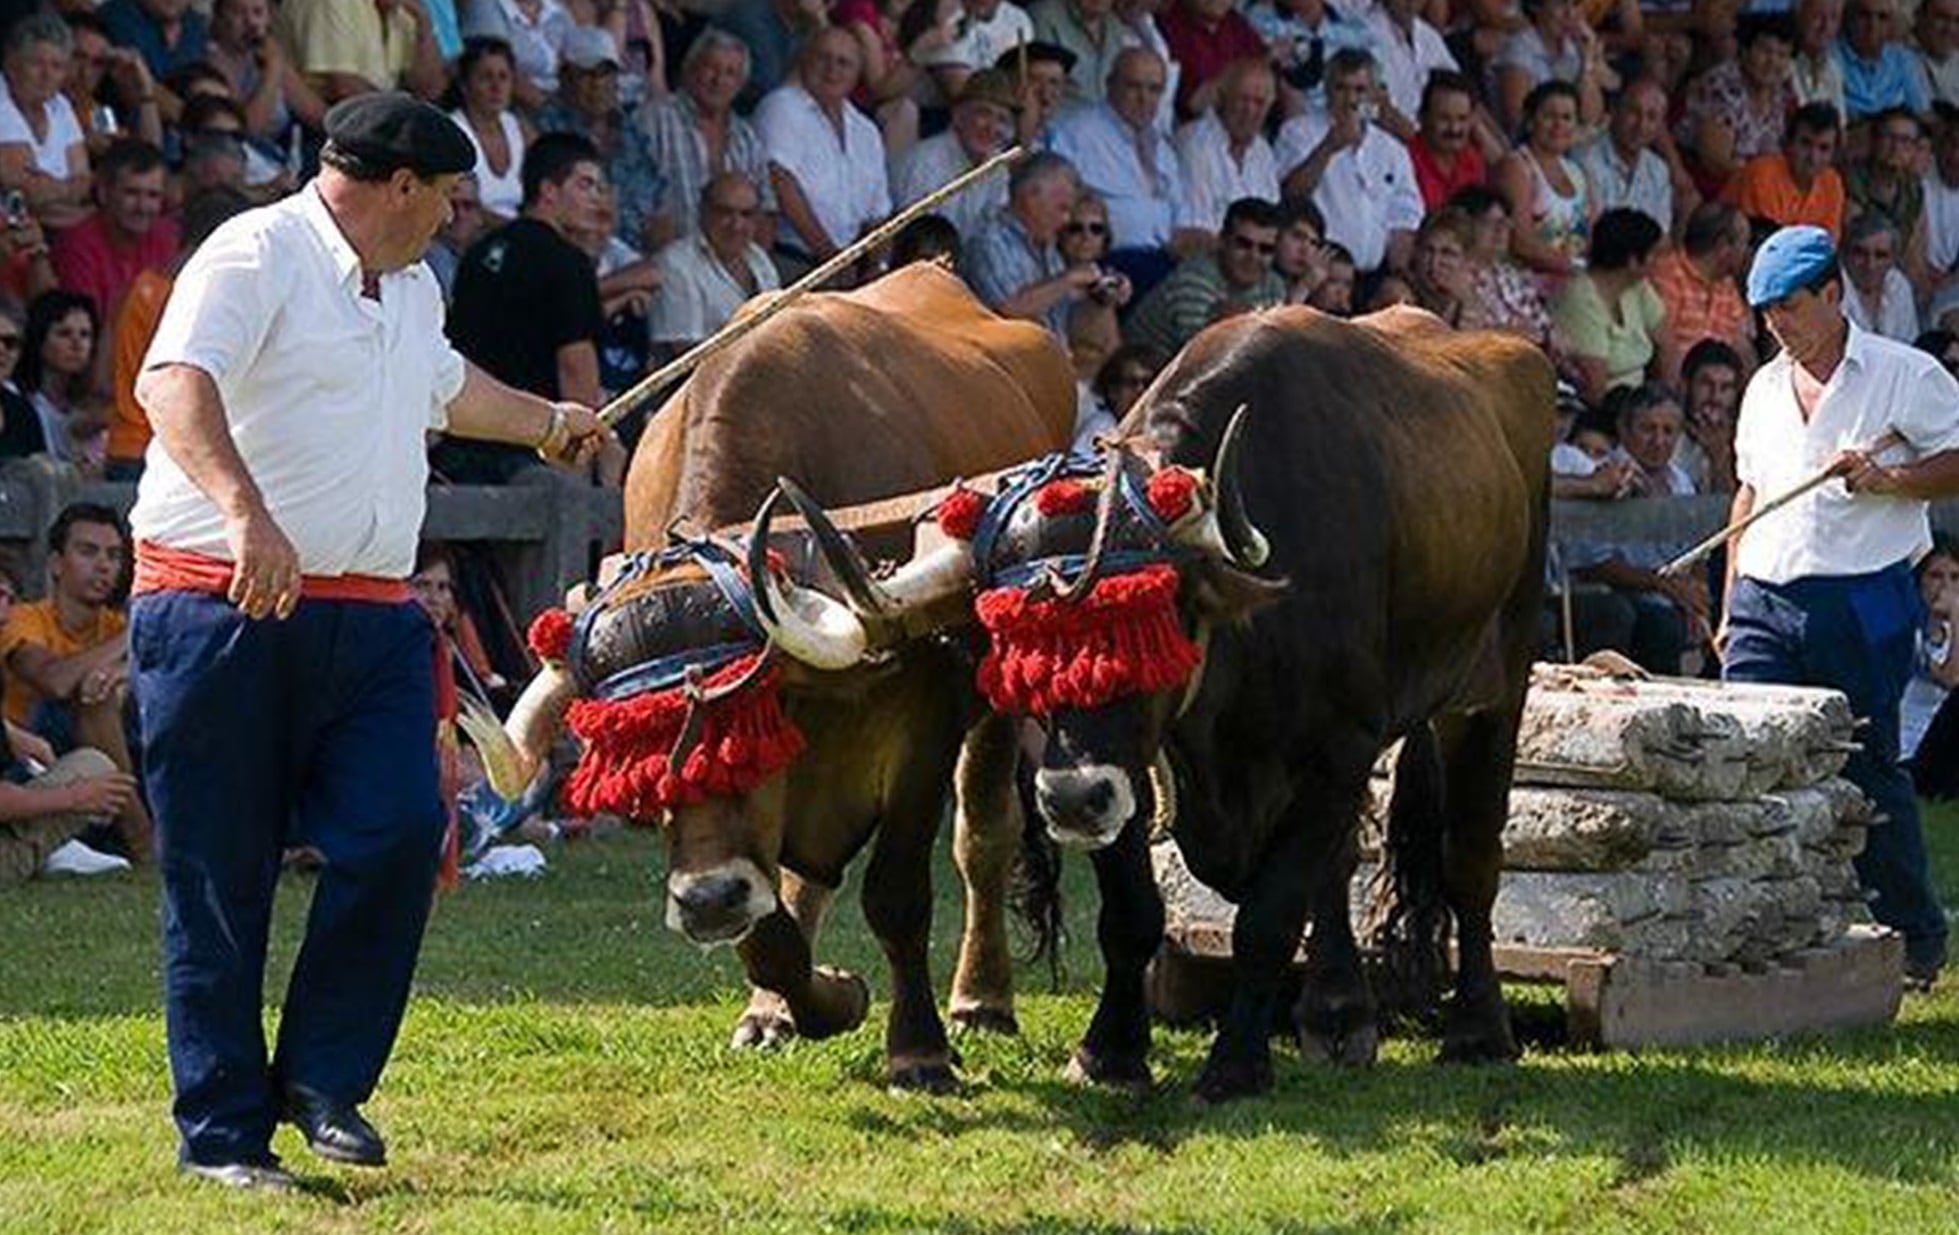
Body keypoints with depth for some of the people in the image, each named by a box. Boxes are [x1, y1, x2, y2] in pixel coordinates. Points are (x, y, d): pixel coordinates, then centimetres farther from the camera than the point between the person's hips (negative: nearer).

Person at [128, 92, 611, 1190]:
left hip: (372, 623, 7)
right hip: (222, 609, -7)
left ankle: (323, 1076, 4)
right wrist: (246, 514, -41)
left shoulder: (412, 291, 22)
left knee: (399, 833, -11)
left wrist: (552, 424, 62)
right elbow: (177, 385, -25)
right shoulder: (255, 256, -8)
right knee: (221, 882, -2)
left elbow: (442, 386, 45)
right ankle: (223, 1133, 6)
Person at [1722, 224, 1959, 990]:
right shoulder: (1765, 389, 17)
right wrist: (1732, 606, 19)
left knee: (1868, 770, 3)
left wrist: (1887, 481, -18)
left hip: (1861, 602, -5)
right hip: (1766, 603, 5)